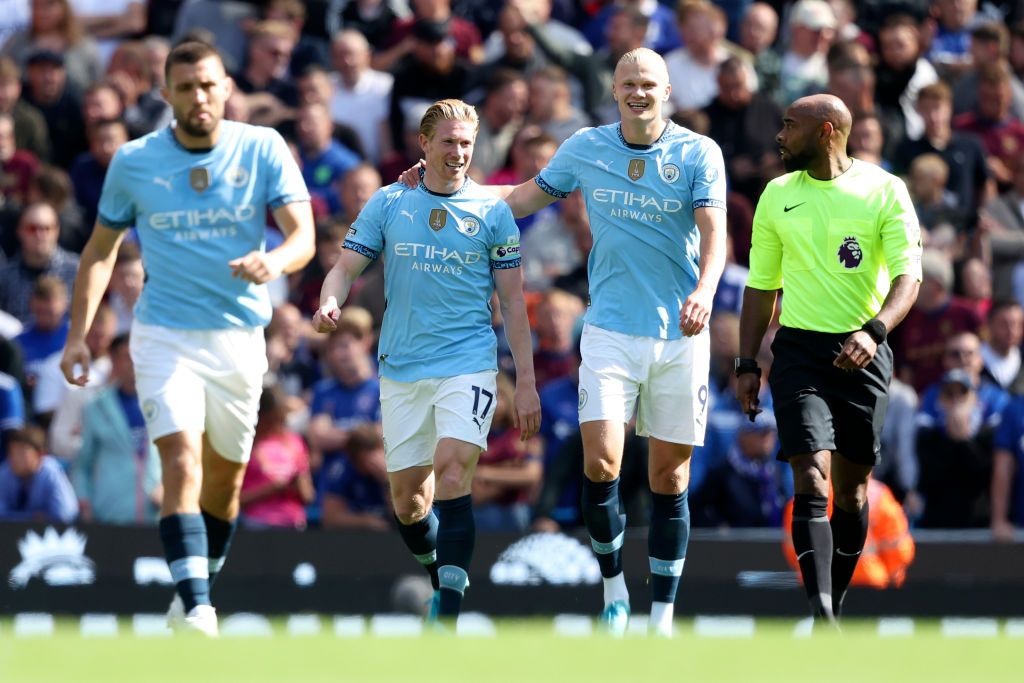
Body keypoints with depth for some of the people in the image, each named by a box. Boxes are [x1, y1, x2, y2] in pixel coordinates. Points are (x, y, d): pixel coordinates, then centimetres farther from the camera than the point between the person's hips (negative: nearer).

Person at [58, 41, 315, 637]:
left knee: (225, 476, 12)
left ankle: (201, 586, 33)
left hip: (240, 336, 2)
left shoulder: (264, 150, -4)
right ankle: (196, 610, -29)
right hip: (165, 336, -2)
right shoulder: (134, 162, -1)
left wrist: (275, 263, -35)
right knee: (182, 461, -20)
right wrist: (79, 333, 3)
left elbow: (303, 234, -12)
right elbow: (102, 247, 10)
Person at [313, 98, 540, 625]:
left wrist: (526, 382, 1)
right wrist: (329, 304, -19)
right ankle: (442, 580, 30)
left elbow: (513, 302, 5)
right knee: (407, 496, 4)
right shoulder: (388, 203, 6)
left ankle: (447, 615, -23)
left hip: (468, 365, -3)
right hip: (402, 368, 3)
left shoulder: (492, 211, 3)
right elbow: (346, 267, 5)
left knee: (452, 473, -20)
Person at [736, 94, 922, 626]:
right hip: (800, 349, 1)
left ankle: (836, 603, 22)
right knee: (812, 479, -14)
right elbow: (761, 287, 15)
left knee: (852, 486, 6)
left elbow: (908, 275, -11)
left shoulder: (884, 191, -2)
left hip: (863, 354, -1)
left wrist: (874, 330, -27)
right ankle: (821, 614, -22)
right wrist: (747, 364, 9)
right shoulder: (777, 196, 8)